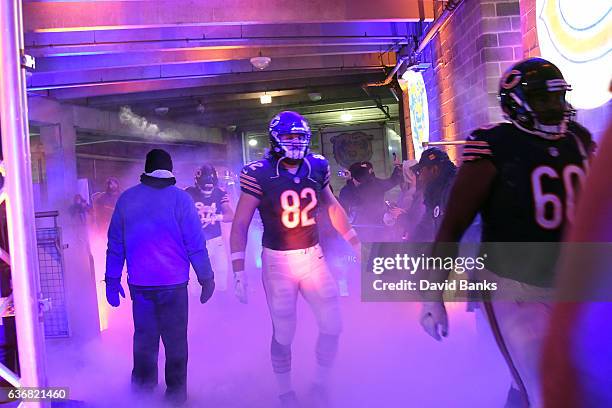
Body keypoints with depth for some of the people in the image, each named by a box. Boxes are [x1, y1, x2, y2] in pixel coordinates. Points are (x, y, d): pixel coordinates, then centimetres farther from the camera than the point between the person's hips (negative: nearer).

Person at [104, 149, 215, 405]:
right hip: (173, 283, -3)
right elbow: (195, 243, -9)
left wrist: (112, 280, 13)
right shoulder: (180, 198, -8)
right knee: (175, 341, 9)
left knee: (144, 338, 17)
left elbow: (115, 243, 6)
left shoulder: (126, 199, 2)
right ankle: (175, 396, 16)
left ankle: (142, 390, 29)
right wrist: (206, 278, -1)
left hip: (139, 284, 3)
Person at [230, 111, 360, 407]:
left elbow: (332, 207, 15)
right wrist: (239, 272, -20)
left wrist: (355, 242, 16)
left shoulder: (317, 168, 0)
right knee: (283, 334, 5)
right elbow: (240, 225, -14)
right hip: (278, 262, -4)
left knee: (332, 326, 5)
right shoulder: (260, 174, -13)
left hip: (313, 257, 4)